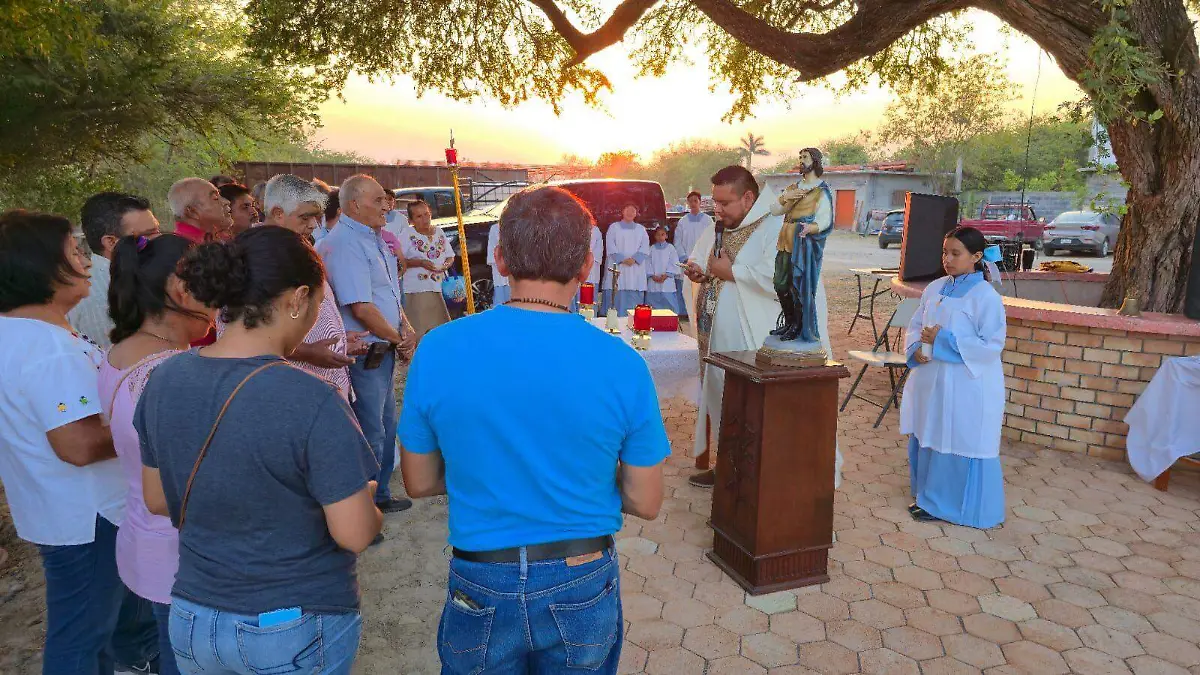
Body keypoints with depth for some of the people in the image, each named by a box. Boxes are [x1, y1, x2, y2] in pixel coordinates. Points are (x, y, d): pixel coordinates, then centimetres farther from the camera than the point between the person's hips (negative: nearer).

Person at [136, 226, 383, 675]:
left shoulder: (163, 380, -8)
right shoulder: (312, 401, -27)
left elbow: (157, 499, 5)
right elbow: (354, 535, -22)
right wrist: (367, 501, -2)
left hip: (192, 621, 5)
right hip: (297, 631, -5)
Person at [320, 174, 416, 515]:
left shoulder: (374, 239, 13)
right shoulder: (344, 244, -19)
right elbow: (361, 308, -24)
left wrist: (406, 329, 1)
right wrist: (399, 339, -11)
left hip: (384, 349, 10)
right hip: (363, 354, -10)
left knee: (385, 425, 19)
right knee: (370, 432, 0)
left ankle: (380, 495, 35)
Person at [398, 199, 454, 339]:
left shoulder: (439, 232, 12)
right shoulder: (407, 234, -3)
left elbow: (450, 256, 19)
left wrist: (446, 264, -3)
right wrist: (420, 262, -17)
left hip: (441, 289, 5)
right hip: (417, 289, -5)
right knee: (418, 330, -9)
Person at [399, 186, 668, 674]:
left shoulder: (438, 350, -15)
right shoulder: (623, 364, -17)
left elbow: (419, 482, -3)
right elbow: (646, 504, -8)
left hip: (480, 588, 1)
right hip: (583, 587, 0)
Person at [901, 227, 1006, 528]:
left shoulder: (986, 296, -12)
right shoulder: (935, 289, 7)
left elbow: (991, 345, -16)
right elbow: (915, 326, 12)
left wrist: (944, 341, -20)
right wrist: (915, 349, -8)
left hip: (967, 387, -7)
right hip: (931, 381, 7)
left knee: (960, 446, 3)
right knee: (926, 439, 15)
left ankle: (952, 505, 19)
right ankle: (928, 497, 32)